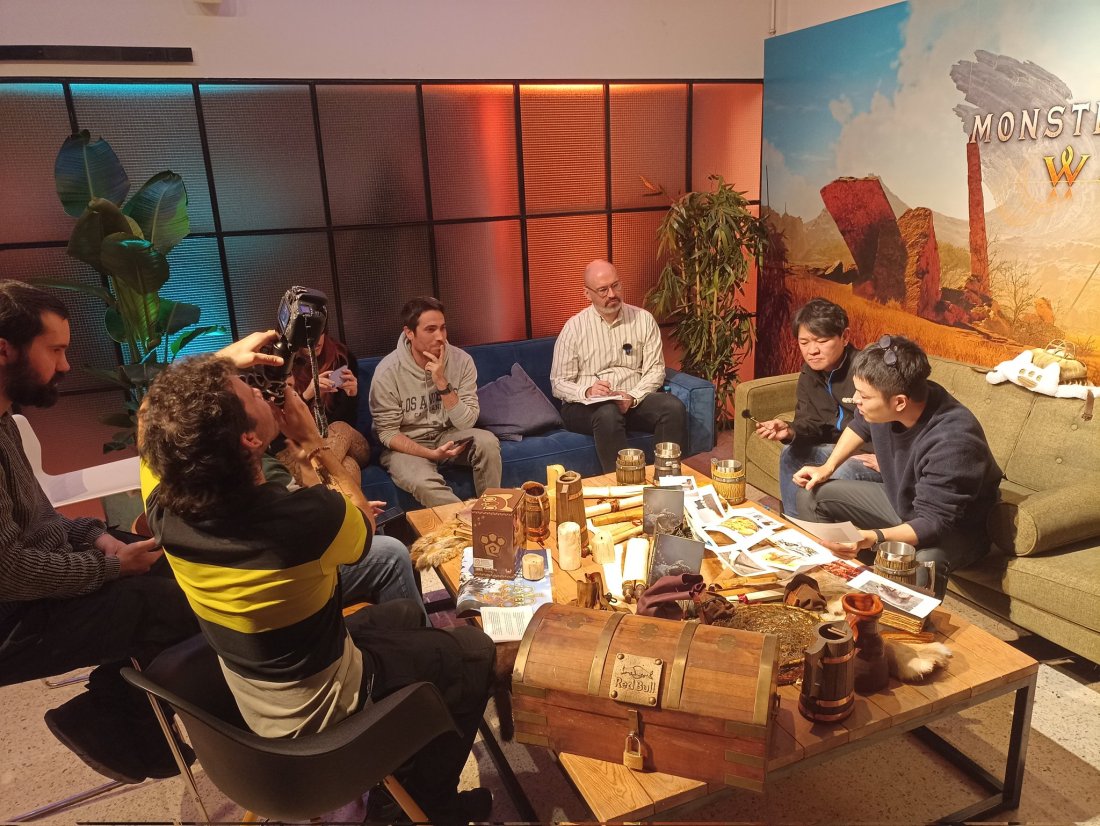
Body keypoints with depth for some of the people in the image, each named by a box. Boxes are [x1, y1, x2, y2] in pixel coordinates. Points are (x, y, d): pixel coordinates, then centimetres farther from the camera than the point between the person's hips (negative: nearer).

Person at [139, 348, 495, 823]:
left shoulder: (163, 507, -21)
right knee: (472, 650, 13)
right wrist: (310, 442, -13)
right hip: (315, 707, -6)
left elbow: (151, 413, 1)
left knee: (406, 614, 26)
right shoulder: (304, 516, -37)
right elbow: (364, 520, -11)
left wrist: (226, 360, -6)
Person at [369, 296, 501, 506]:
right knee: (424, 484, -34)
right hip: (406, 445, -3)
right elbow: (387, 433, -13)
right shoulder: (388, 371, -18)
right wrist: (430, 454, -26)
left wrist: (442, 383, -27)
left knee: (487, 442, -26)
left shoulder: (461, 361, -11)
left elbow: (466, 422, -14)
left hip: (447, 437, 3)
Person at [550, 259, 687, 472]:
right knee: (608, 414, -37)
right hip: (586, 405, -2)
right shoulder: (574, 327, 1)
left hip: (635, 400, 3)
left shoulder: (643, 319, 7)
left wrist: (633, 397, -17)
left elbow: (655, 369, 3)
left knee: (673, 406, -26)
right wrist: (587, 391, -22)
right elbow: (558, 383, 0)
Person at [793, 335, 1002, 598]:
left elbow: (933, 523, -36)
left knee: (922, 561, -41)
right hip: (899, 499, 7)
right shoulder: (882, 403, -16)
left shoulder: (952, 440, -36)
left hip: (954, 529, -7)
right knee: (812, 495, -2)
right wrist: (828, 467, 1)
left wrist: (872, 538, -51)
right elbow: (859, 426, 11)